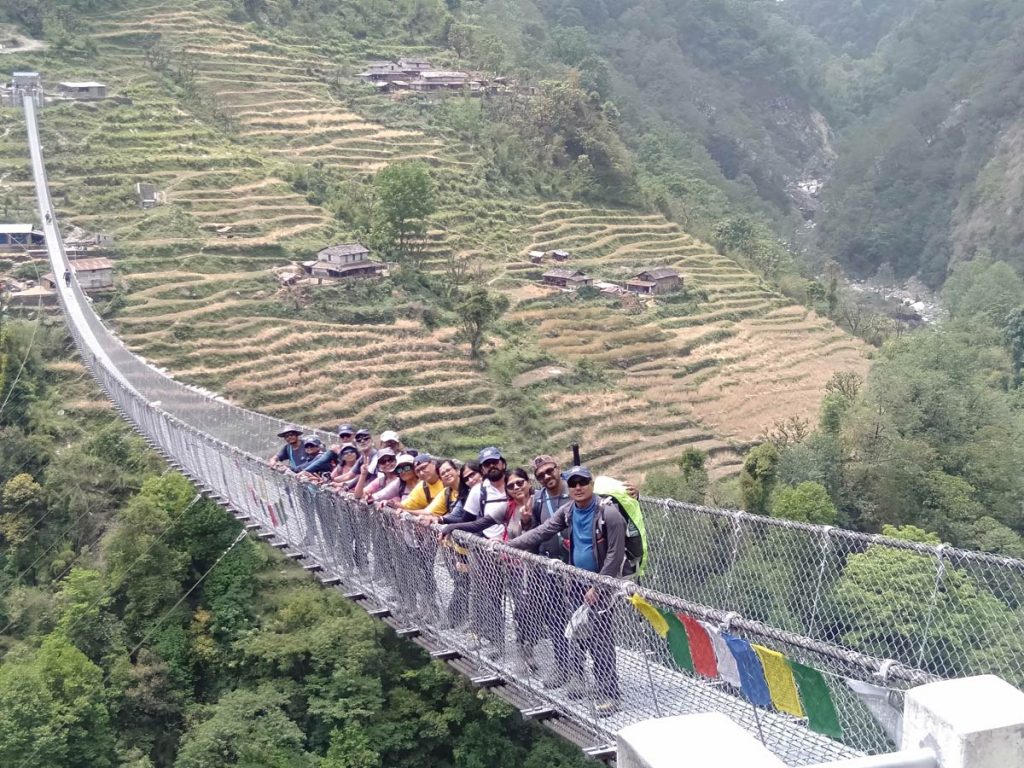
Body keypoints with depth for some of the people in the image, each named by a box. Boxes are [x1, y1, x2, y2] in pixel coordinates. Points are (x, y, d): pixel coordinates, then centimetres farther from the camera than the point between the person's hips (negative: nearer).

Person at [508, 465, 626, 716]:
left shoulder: (608, 513, -16)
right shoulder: (567, 511, 3)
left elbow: (615, 555, -17)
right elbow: (541, 532, -1)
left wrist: (597, 587, -17)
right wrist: (507, 545, -12)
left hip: (600, 584, -7)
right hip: (577, 582, 7)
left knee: (601, 639, -6)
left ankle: (608, 694, 1)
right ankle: (577, 680, 28)